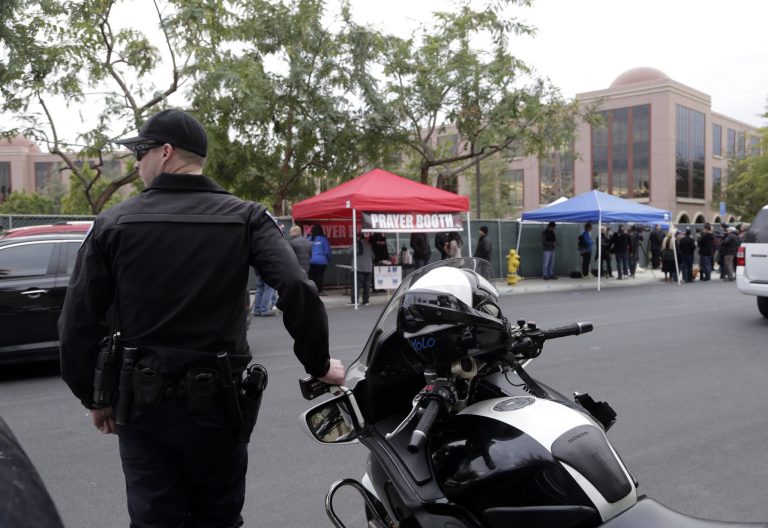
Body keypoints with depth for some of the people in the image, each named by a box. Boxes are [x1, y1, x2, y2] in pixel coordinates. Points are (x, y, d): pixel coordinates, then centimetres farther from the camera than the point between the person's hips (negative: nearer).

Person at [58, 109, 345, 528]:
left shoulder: (112, 224, -3)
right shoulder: (245, 217, -5)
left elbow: (78, 322, -3)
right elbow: (297, 289, -19)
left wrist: (94, 398, 10)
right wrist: (319, 365, -6)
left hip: (142, 402, 0)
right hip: (216, 401, 0)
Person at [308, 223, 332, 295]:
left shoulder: (310, 239, 1)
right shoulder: (323, 239, -4)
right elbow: (327, 251, -1)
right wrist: (328, 259, 11)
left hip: (311, 260, 2)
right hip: (321, 260, -2)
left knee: (312, 275, 8)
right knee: (320, 275, 1)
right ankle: (319, 291, 1)